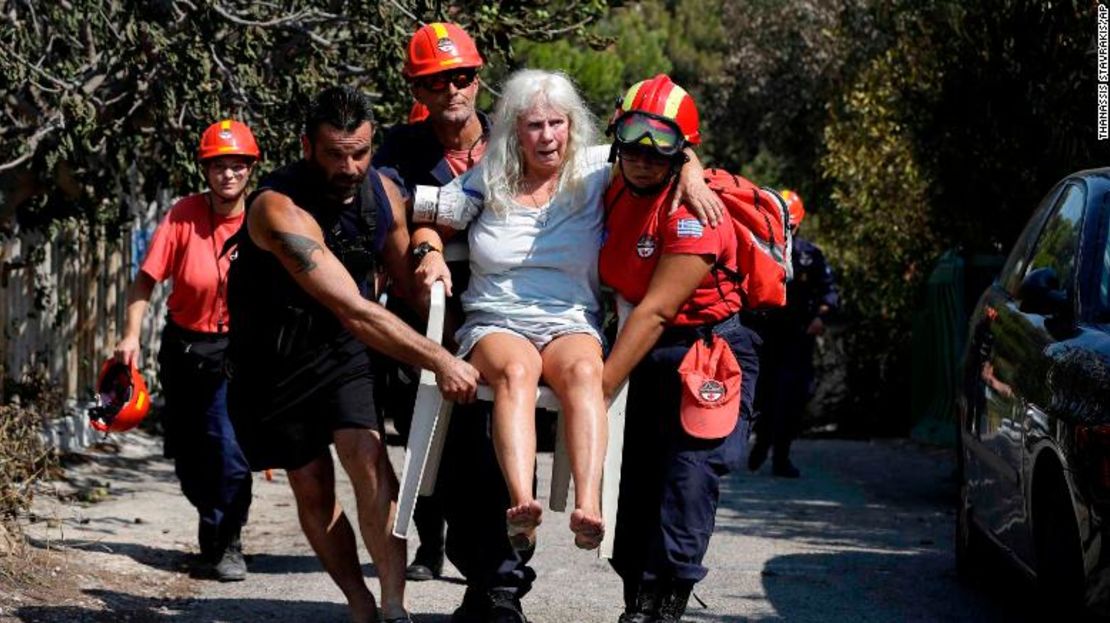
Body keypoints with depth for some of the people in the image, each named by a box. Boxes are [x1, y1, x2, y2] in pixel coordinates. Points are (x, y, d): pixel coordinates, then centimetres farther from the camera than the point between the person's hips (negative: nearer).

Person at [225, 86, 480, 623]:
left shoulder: (382, 193, -8)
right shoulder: (279, 209, -30)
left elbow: (409, 282, 9)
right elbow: (354, 311, -36)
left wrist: (445, 350, -3)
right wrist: (439, 361, -37)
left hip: (342, 350, 3)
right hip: (275, 354, -3)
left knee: (368, 455, -18)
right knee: (311, 487, 4)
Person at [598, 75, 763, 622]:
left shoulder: (693, 212, -21)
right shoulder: (616, 194, 3)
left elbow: (655, 312, -25)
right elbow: (613, 285, 16)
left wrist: (601, 387, -26)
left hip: (709, 353, -8)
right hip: (653, 355, 8)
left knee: (687, 479, -16)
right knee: (639, 481, 9)